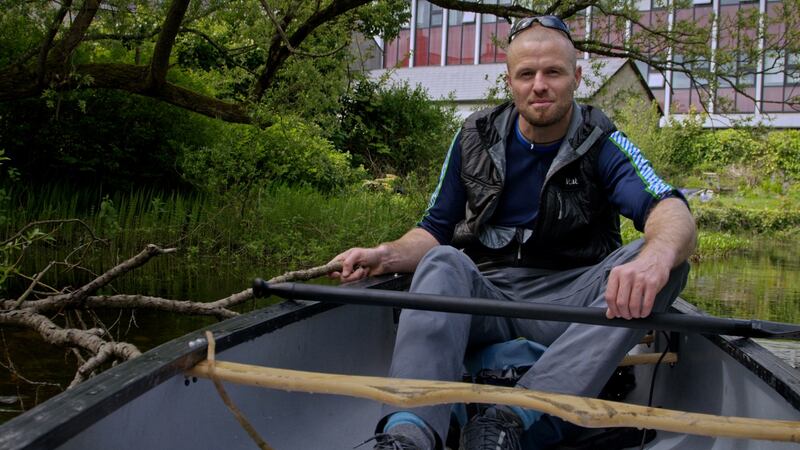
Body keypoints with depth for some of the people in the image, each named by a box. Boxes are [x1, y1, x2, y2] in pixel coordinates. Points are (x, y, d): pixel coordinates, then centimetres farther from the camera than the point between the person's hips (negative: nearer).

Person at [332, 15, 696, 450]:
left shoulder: (601, 145, -2)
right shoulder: (475, 138, 5)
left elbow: (671, 210, -20)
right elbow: (436, 231, 9)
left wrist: (654, 258, -45)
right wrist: (388, 255, -15)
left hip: (570, 305, -1)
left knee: (667, 260, -28)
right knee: (442, 263, -29)